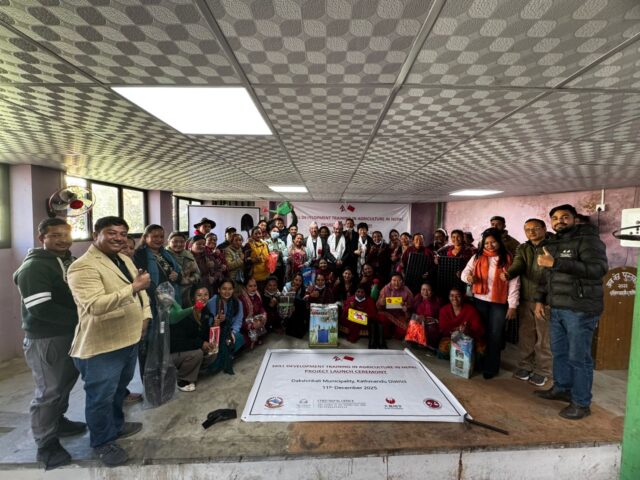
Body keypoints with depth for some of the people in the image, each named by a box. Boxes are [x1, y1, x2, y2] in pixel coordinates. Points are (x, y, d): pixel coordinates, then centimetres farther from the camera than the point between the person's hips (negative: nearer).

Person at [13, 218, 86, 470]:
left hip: (71, 334, 8)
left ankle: (58, 422, 41)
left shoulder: (72, 262, 7)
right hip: (45, 339, -8)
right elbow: (41, 309, -24)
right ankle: (46, 445, 20)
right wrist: (79, 318, -20)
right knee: (49, 391, 3)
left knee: (66, 382, 21)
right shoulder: (34, 267, -17)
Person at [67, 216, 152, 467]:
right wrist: (132, 288, -39)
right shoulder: (83, 266, -22)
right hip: (101, 345, -9)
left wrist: (145, 315, 5)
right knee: (101, 396, 11)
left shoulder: (125, 260, 7)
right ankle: (102, 442, 33)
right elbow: (94, 305, -34)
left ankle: (116, 425, 49)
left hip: (130, 338, 9)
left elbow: (140, 290, 17)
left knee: (119, 389, 27)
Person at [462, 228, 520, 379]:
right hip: (480, 300, 2)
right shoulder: (477, 257, 3)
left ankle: (490, 367, 15)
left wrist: (512, 305, -8)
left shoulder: (508, 259, -4)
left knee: (495, 335, 3)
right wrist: (468, 277, -25)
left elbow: (514, 283, -5)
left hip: (499, 302, -2)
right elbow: (465, 272, 0)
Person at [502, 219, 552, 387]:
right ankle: (525, 365, 27)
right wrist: (509, 274, -30)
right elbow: (518, 264, -7)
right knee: (525, 334, 12)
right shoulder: (522, 248, 11)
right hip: (525, 298, 4)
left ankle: (542, 370, 18)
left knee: (544, 336, 4)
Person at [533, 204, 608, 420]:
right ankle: (561, 388, 35)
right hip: (557, 309, 7)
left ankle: (581, 403, 17)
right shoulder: (552, 244, 14)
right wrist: (540, 299, 15)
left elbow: (598, 269, -25)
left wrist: (556, 263, -30)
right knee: (559, 352, 18)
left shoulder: (588, 239, -10)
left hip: (580, 309, -7)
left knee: (578, 357, 2)